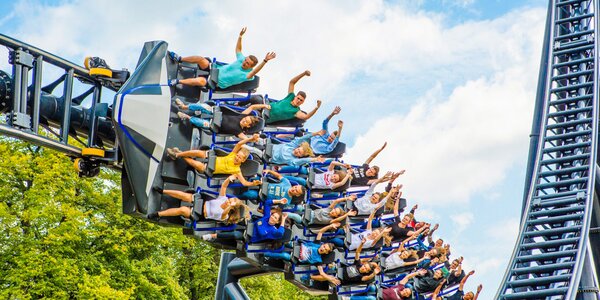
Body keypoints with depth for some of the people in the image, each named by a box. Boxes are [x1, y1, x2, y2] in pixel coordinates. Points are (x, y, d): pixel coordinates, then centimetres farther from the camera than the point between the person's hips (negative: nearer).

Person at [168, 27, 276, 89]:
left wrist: (265, 61, -53)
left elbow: (255, 71, -40)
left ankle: (178, 81, -18)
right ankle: (179, 59, 6)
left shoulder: (248, 75, -19)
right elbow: (238, 49, 17)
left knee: (201, 81, -35)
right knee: (201, 59, -15)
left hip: (217, 83, -6)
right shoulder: (241, 59, 2)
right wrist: (240, 36, 9)